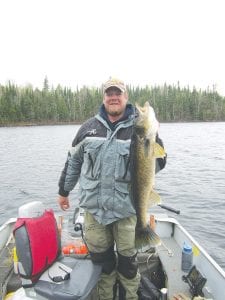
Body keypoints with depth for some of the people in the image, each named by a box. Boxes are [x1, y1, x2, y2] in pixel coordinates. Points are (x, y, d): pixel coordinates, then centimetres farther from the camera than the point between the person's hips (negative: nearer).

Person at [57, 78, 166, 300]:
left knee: (127, 257, 14)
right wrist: (63, 191, 16)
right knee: (100, 256, 17)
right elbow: (73, 161, 12)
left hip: (126, 206, -2)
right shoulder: (89, 127, 4)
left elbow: (158, 165, -6)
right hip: (94, 206, 2)